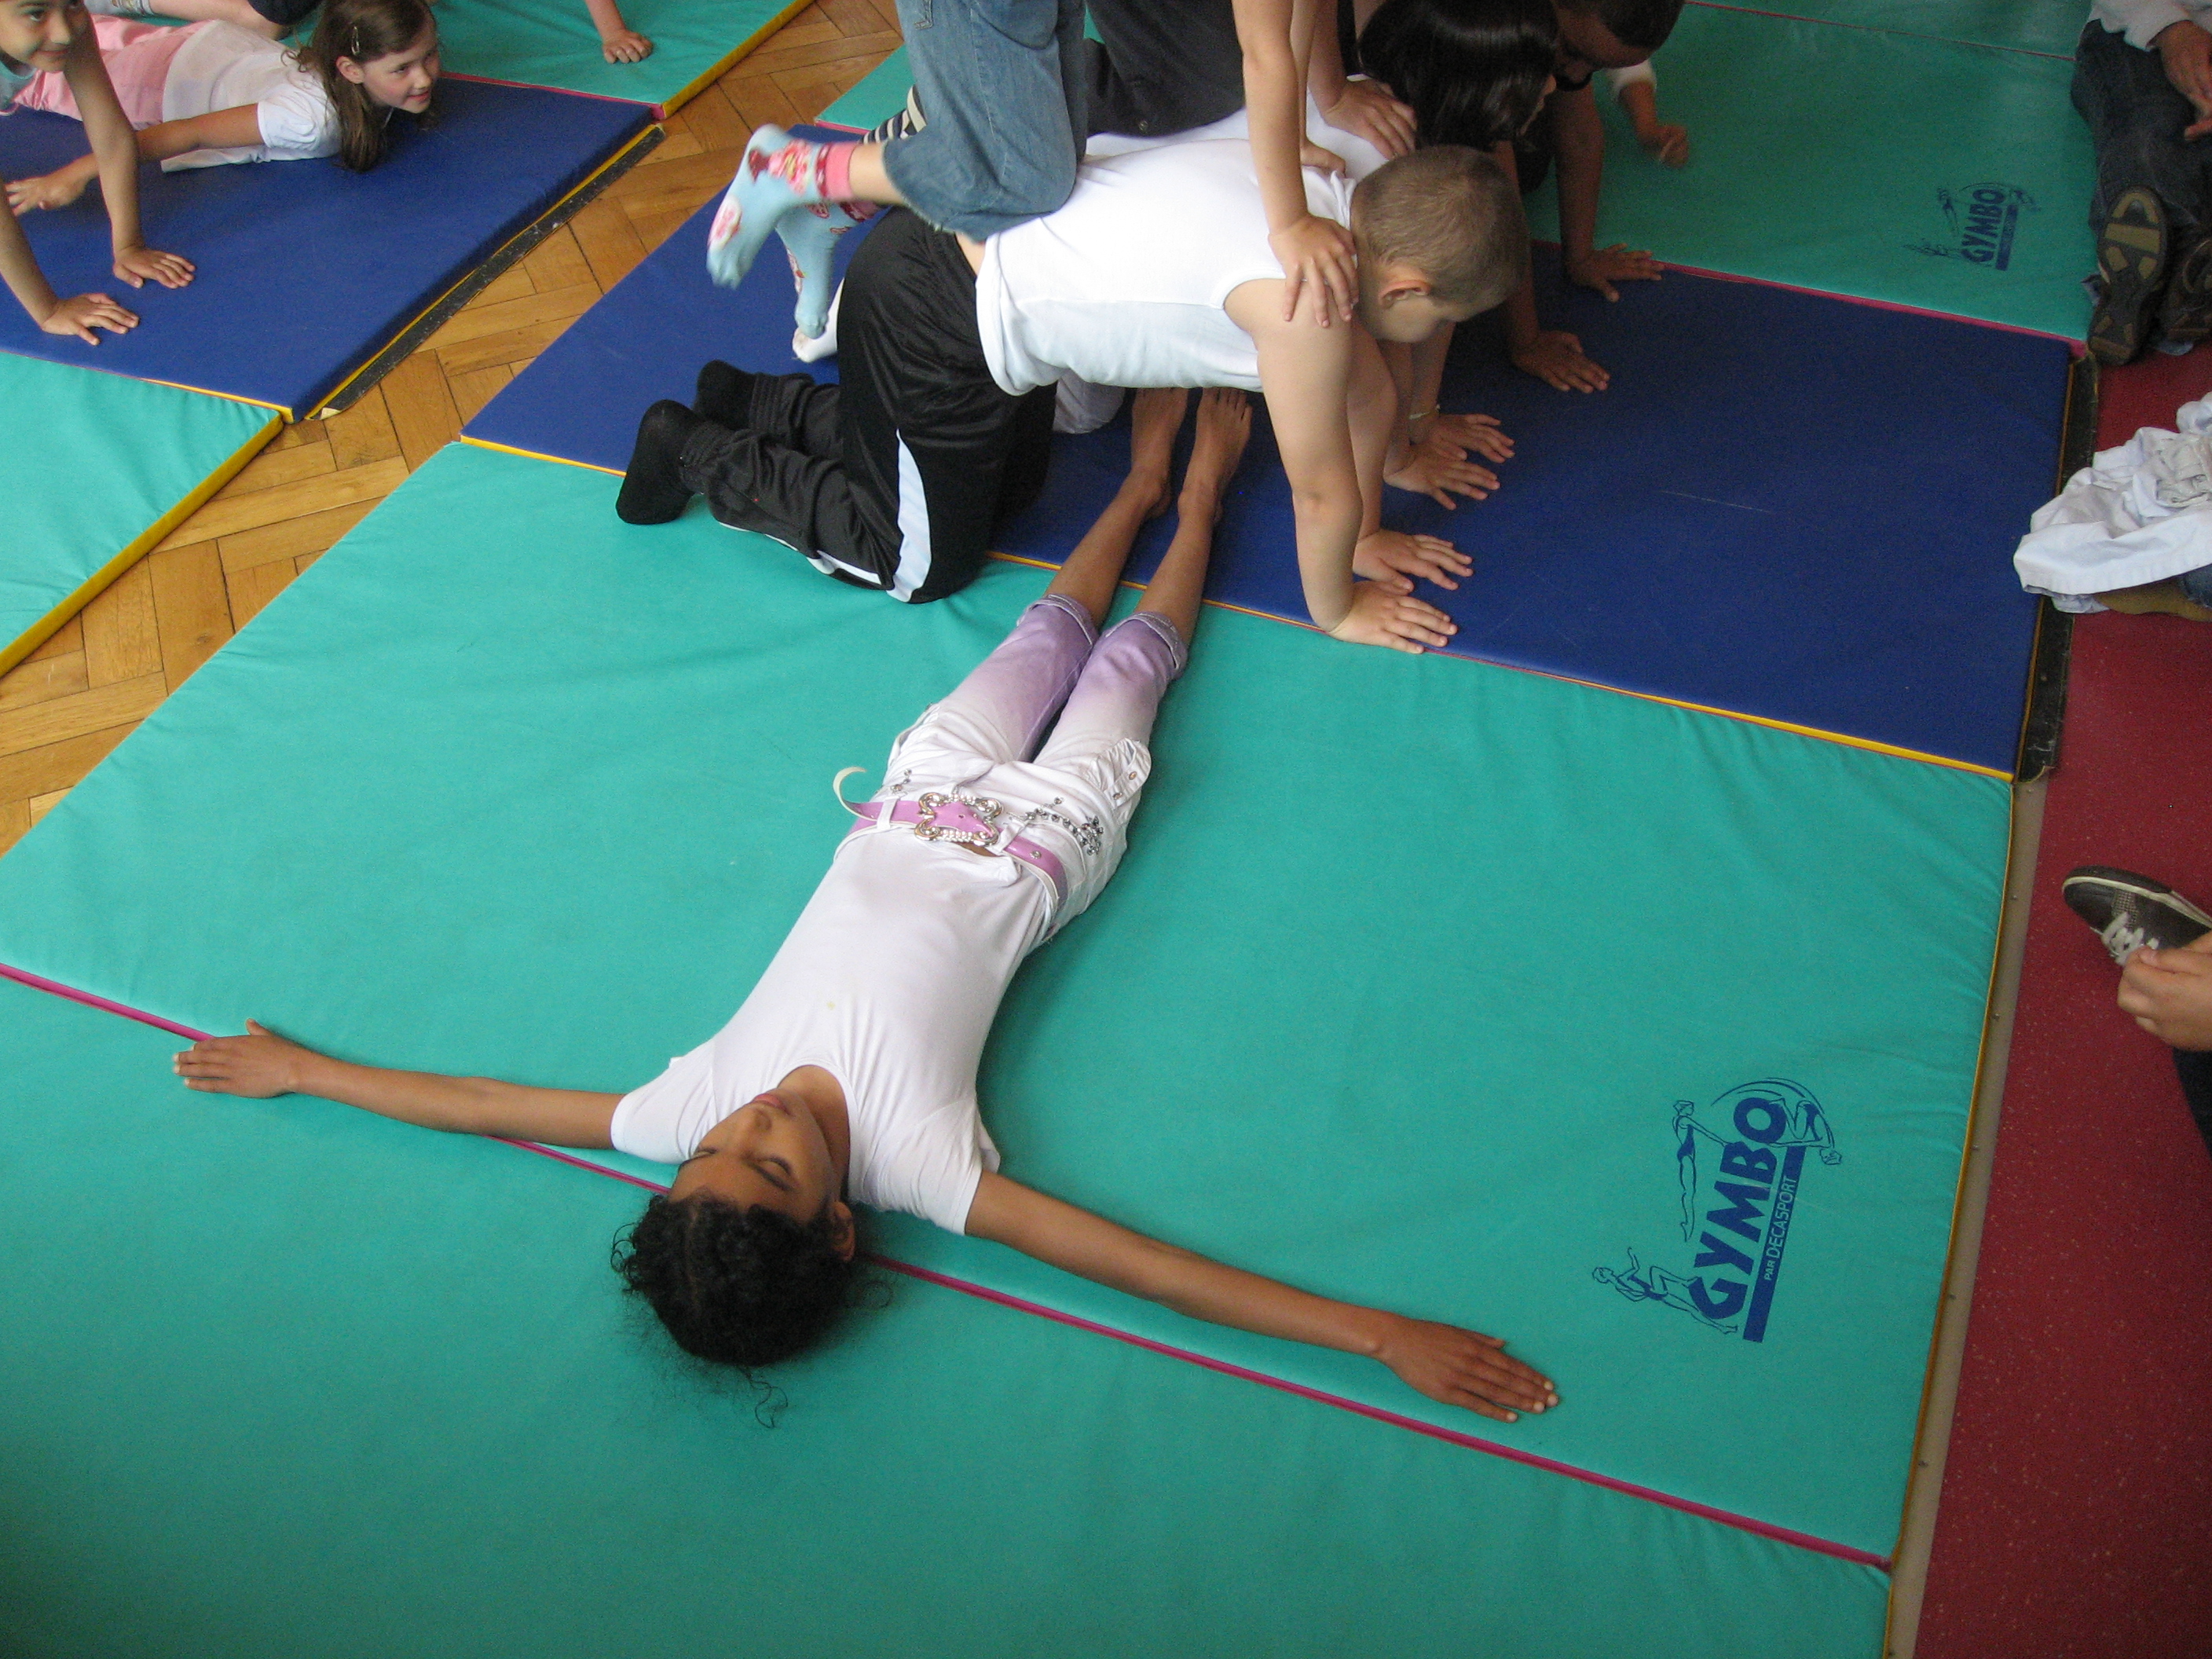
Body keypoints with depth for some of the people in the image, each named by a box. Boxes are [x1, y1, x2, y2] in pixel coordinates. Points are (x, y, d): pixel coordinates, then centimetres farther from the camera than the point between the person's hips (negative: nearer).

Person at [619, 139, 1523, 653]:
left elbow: (1366, 387, 10)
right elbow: (1323, 492, -16)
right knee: (927, 563, 9)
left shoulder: (1345, 196, -3)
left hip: (972, 240, 9)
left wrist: (1362, 535, 18)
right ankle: (702, 453, 20)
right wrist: (1335, 609, 0)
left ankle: (763, 407, 34)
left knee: (1013, 485, 29)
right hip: (930, 321, -9)